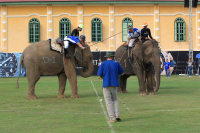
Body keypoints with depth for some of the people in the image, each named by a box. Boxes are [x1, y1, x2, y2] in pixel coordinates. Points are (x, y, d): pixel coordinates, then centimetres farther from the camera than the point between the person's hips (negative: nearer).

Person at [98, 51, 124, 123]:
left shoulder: (103, 64, -1)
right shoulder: (116, 63, 4)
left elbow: (99, 75, -4)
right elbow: (122, 72, 15)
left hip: (106, 84, -2)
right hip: (115, 84, 2)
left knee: (108, 101, 2)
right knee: (115, 100, 19)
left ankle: (112, 118, -5)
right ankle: (117, 115, 2)